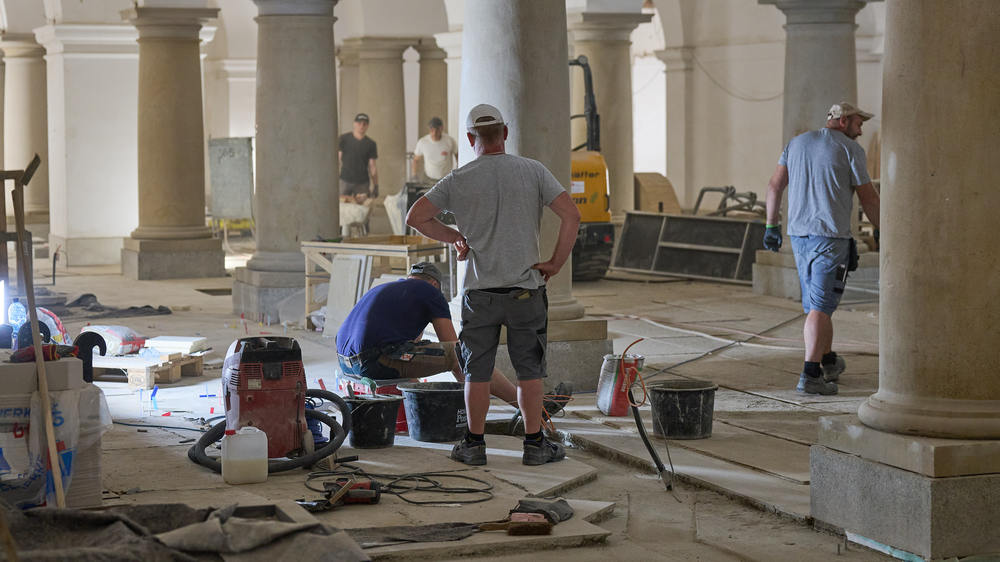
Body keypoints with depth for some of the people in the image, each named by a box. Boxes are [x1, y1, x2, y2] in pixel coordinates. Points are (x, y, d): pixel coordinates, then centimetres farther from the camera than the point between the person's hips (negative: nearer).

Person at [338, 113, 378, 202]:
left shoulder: (370, 144, 6)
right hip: (345, 181, 0)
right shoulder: (344, 139, 5)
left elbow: (372, 166, 7)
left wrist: (375, 186, 2)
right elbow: (337, 159, 6)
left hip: (362, 183, 0)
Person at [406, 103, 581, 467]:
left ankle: (475, 445, 13)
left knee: (477, 371, 8)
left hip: (480, 291, 0)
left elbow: (416, 217, -3)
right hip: (525, 288, 0)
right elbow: (571, 216, -10)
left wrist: (454, 238, 7)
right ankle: (534, 444, 11)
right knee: (529, 370, 8)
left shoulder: (458, 180, -2)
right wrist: (555, 263, -2)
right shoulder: (533, 171, -3)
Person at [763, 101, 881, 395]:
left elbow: (775, 186, 11)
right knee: (820, 307, -8)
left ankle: (829, 361, 32)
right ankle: (810, 375, -14)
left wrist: (772, 226, 16)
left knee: (817, 302, 19)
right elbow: (868, 198, -2)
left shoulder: (797, 143, 13)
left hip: (799, 234, 6)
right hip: (831, 236, -6)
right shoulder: (850, 150, -4)